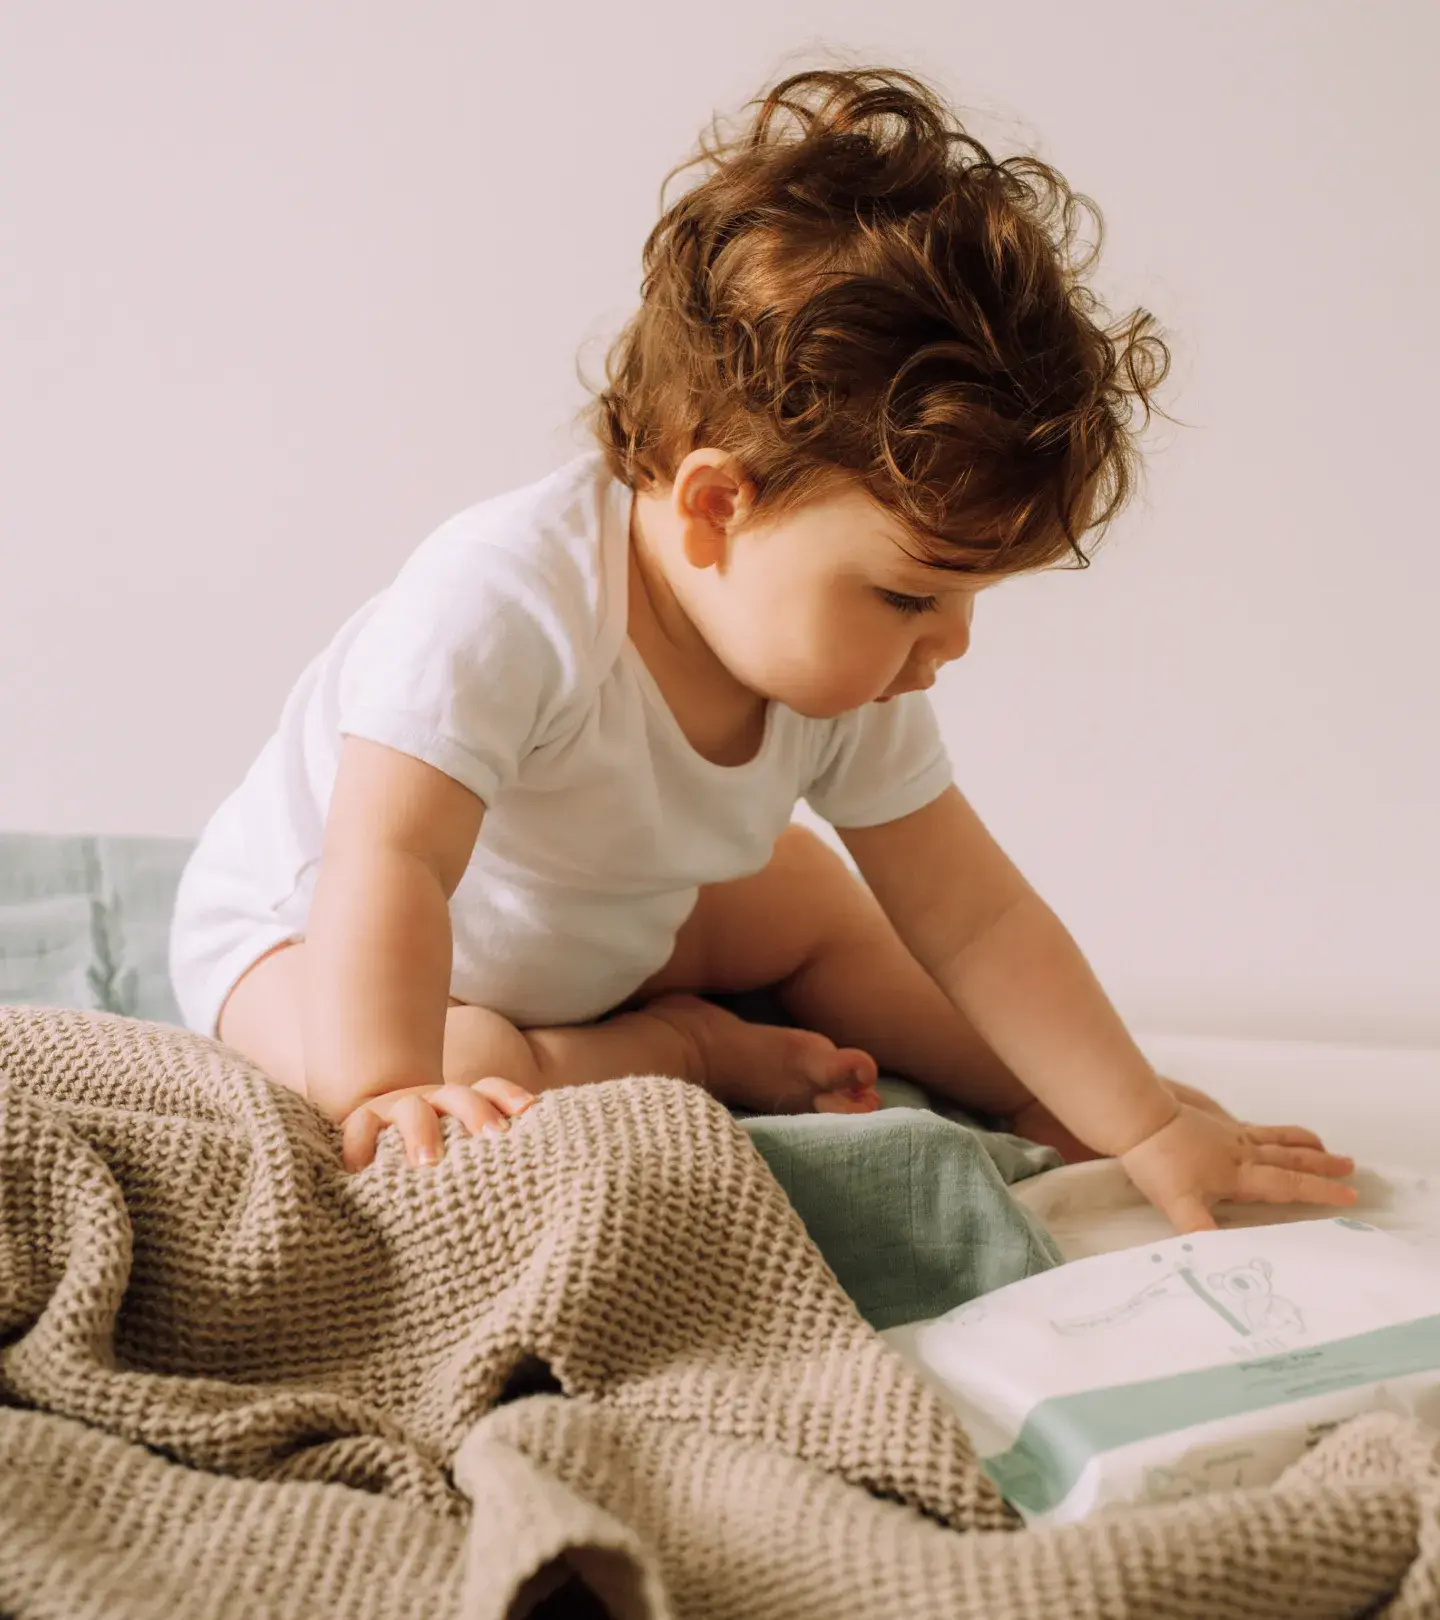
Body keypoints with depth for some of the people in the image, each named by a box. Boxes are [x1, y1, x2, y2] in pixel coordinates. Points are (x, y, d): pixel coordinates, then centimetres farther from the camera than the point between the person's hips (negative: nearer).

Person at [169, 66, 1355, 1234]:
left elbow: (972, 916, -12)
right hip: (310, 932, -6)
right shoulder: (505, 600, -40)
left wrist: (1147, 1128, -14)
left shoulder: (842, 678, -16)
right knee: (458, 1105, -34)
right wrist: (390, 1088, -54)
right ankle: (683, 1050, -10)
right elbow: (389, 861, -44)